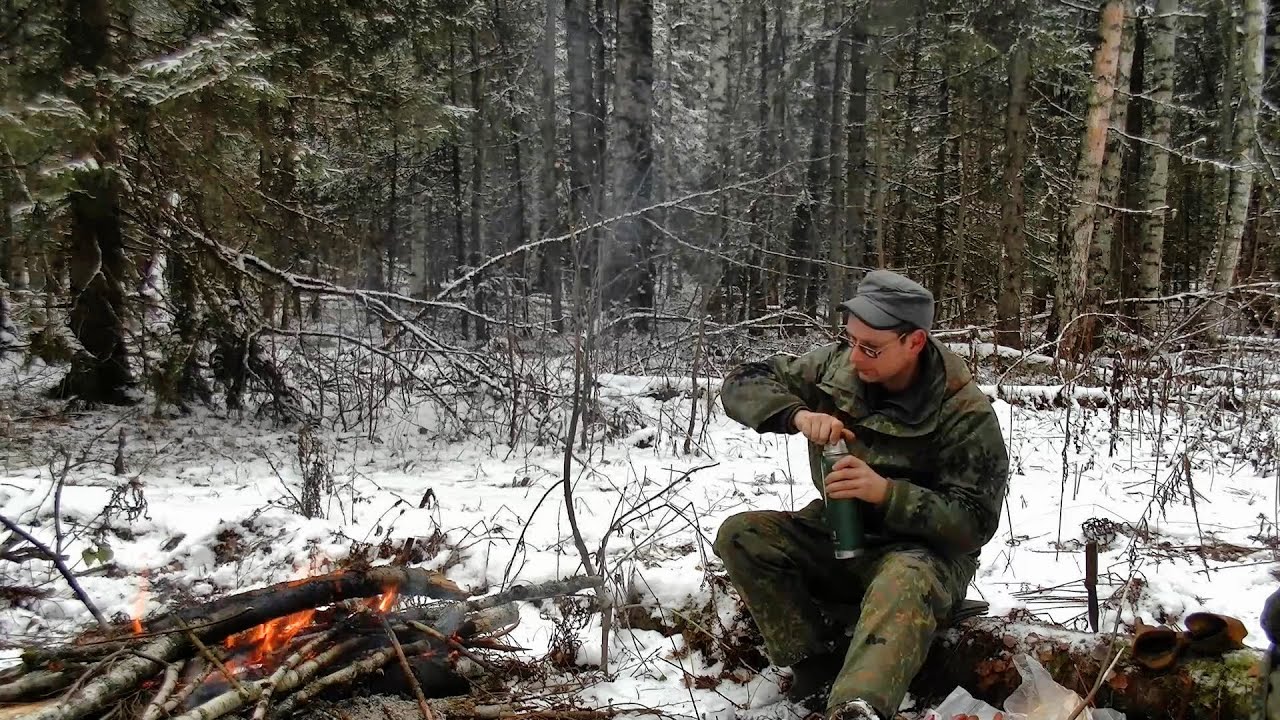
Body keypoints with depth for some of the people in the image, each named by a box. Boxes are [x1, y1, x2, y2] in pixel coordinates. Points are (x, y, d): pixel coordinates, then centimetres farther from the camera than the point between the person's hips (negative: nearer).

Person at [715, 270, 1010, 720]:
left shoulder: (965, 413, -17)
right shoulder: (835, 366, -5)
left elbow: (974, 522, -17)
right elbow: (742, 385, -4)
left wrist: (886, 492, -33)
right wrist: (797, 415, -25)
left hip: (923, 550, -5)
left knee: (904, 583, -40)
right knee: (741, 536, -19)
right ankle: (819, 666, -26)